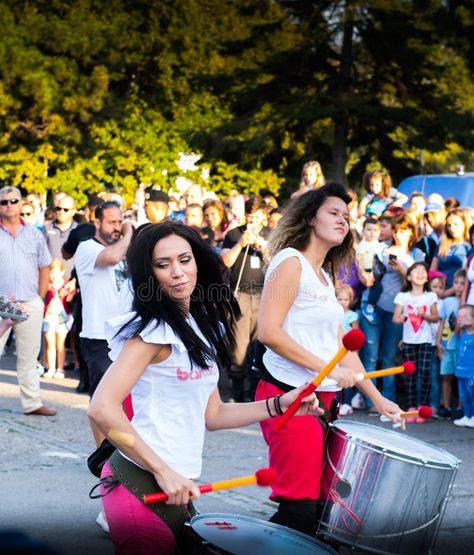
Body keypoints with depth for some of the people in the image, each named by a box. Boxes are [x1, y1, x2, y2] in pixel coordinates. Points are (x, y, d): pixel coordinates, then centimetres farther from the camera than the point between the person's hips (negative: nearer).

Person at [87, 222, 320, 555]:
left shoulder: (203, 328, 12)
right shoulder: (155, 330, -15)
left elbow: (211, 414, 15)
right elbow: (102, 409, -24)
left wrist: (276, 407, 4)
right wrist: (163, 471, -23)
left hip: (173, 484, 9)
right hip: (142, 484, -9)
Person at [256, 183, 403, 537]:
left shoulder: (326, 276, 19)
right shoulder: (291, 261, -7)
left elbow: (341, 345, 18)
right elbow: (269, 331, -17)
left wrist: (377, 398, 12)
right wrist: (326, 368, -19)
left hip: (323, 398, 9)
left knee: (321, 502, 8)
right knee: (300, 508, -11)